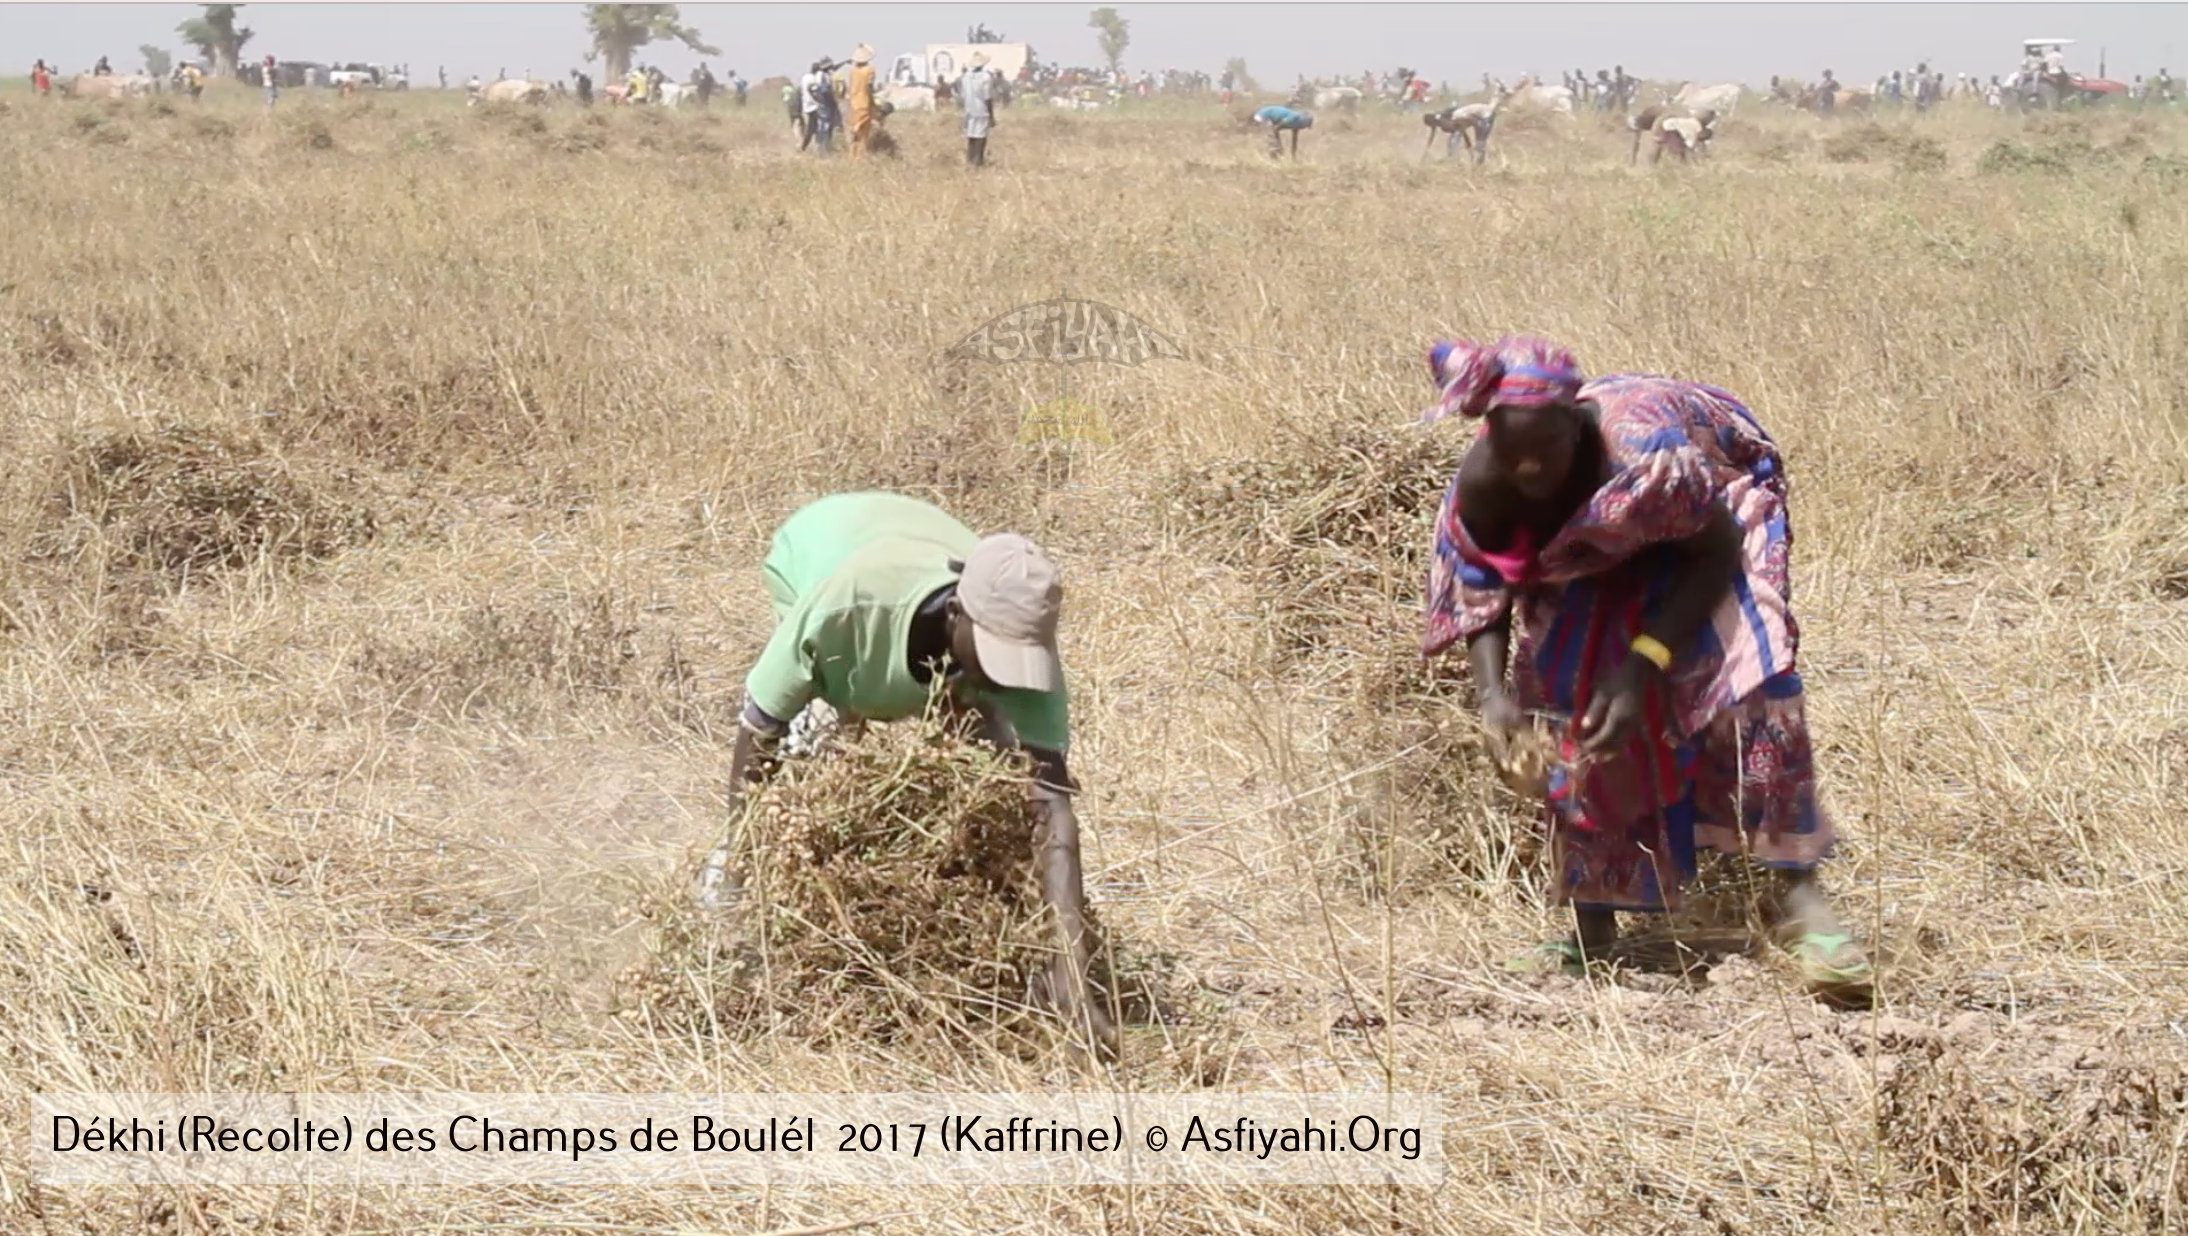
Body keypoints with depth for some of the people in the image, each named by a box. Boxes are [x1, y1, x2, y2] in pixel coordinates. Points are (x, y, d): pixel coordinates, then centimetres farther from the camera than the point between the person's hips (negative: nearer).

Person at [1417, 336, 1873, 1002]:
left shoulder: (1642, 448, -42)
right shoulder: (1479, 488, -29)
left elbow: (1717, 552, -30)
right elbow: (1480, 596, -15)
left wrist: (1642, 665, -37)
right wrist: (1493, 692, -35)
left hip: (1710, 513, -4)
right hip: (1595, 555, 4)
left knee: (1748, 679, -23)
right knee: (1577, 705, -4)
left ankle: (1797, 891, -22)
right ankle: (1593, 922, 7)